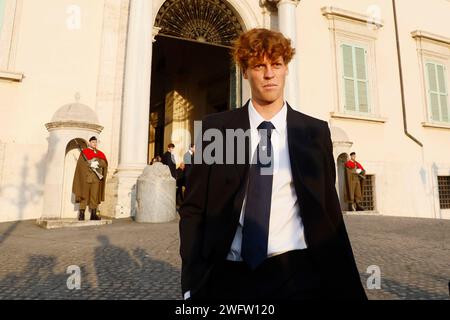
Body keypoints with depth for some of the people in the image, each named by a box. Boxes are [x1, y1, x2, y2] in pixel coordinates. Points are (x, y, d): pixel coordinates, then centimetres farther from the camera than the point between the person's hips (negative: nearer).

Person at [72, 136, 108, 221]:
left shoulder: (100, 153, 16)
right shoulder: (84, 152, 5)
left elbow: (105, 163, 1)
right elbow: (81, 164, -7)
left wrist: (97, 162, -15)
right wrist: (91, 164, -16)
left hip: (96, 178, 3)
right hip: (86, 177, -3)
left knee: (95, 196, 2)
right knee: (84, 195, -3)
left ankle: (93, 215, 5)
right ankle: (81, 214, 0)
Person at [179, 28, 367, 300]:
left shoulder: (315, 132, 1)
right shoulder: (215, 128, -2)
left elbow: (330, 212, 5)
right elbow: (193, 208, -1)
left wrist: (344, 285, 4)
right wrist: (193, 282, -6)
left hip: (296, 273, 1)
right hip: (228, 275, 0)